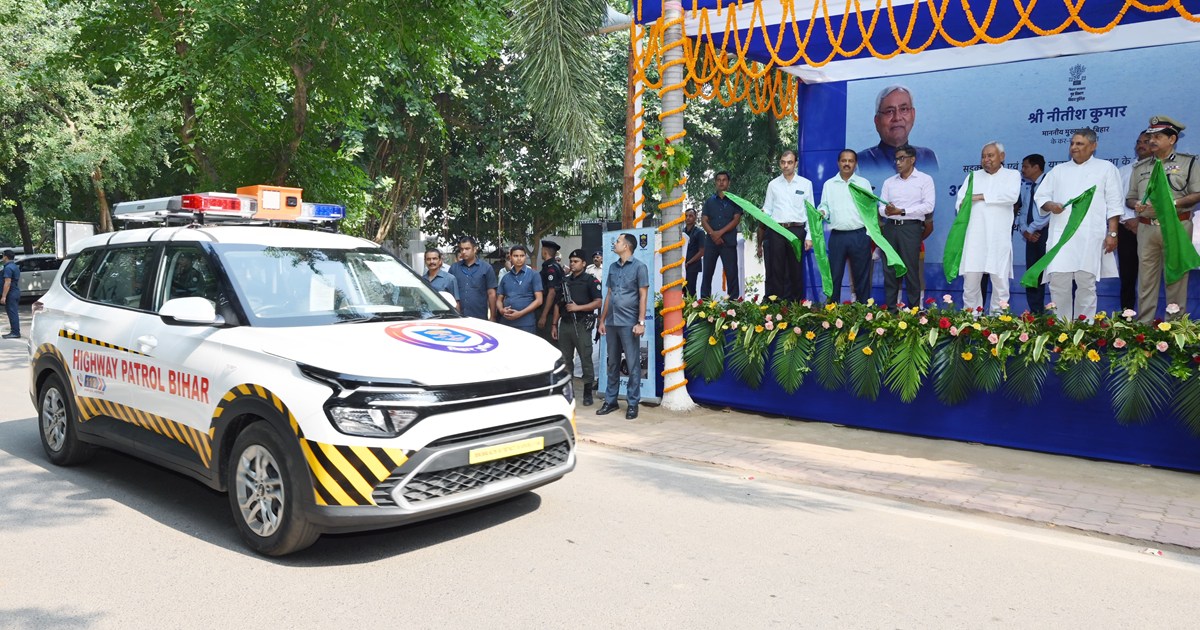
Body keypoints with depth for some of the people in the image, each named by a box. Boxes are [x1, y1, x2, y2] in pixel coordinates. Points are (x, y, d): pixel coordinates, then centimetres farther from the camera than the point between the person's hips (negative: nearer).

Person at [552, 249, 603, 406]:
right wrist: (554, 324, 13)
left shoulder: (590, 280, 0)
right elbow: (558, 304, 19)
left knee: (586, 359, -4)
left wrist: (578, 307, -16)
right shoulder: (565, 281, 18)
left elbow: (598, 302, -8)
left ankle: (587, 393, 2)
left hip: (581, 325, -6)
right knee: (565, 359, 8)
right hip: (564, 324, 6)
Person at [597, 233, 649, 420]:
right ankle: (610, 401, 19)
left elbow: (642, 296, -6)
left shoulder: (639, 267, -2)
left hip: (629, 323, -6)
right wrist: (602, 320, 15)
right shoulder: (613, 267, 15)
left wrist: (641, 322, -12)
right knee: (612, 364, 11)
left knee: (633, 365, 0)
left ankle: (633, 404, 5)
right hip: (611, 322, 6)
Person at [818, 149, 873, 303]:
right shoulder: (829, 184, 11)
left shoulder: (864, 183, 9)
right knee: (834, 275, 2)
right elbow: (824, 206, 12)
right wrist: (822, 212, -12)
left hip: (860, 235, 0)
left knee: (861, 275, 4)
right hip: (837, 236, 1)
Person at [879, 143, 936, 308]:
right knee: (889, 271, 3)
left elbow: (928, 206, -8)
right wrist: (886, 211, -16)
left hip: (911, 228, -4)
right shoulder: (889, 182, 16)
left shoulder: (925, 180, 3)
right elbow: (882, 208, 8)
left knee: (911, 271, -3)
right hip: (890, 228, 4)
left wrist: (901, 211, -12)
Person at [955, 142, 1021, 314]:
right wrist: (963, 205, -16)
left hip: (999, 238, -2)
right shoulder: (973, 176, 18)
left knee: (1000, 281, -1)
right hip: (974, 236, 2)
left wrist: (982, 196, -10)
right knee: (970, 279, 0)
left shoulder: (1012, 175, 10)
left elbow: (1012, 196, -10)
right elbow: (960, 202, 8)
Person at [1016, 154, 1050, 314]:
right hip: (1031, 234, 7)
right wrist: (1024, 230, -4)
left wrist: (1031, 229, -10)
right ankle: (1035, 312, 13)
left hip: (1046, 232, -7)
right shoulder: (1026, 187, 15)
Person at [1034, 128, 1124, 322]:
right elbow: (1040, 196, 16)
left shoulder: (1105, 168, 11)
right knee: (1058, 282, -5)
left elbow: (1113, 204, 6)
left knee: (1086, 283, -2)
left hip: (1090, 237, -2)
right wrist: (1050, 206, -8)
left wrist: (1112, 233, -3)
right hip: (1061, 235, 2)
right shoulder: (1058, 170, 19)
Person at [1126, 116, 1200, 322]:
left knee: (1176, 278, 0)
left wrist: (1174, 203, -15)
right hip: (1146, 228, 3)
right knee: (1146, 278, 3)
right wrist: (1137, 205, -4)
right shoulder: (1140, 167, 15)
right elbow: (1129, 198, 17)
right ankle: (1143, 324, 6)